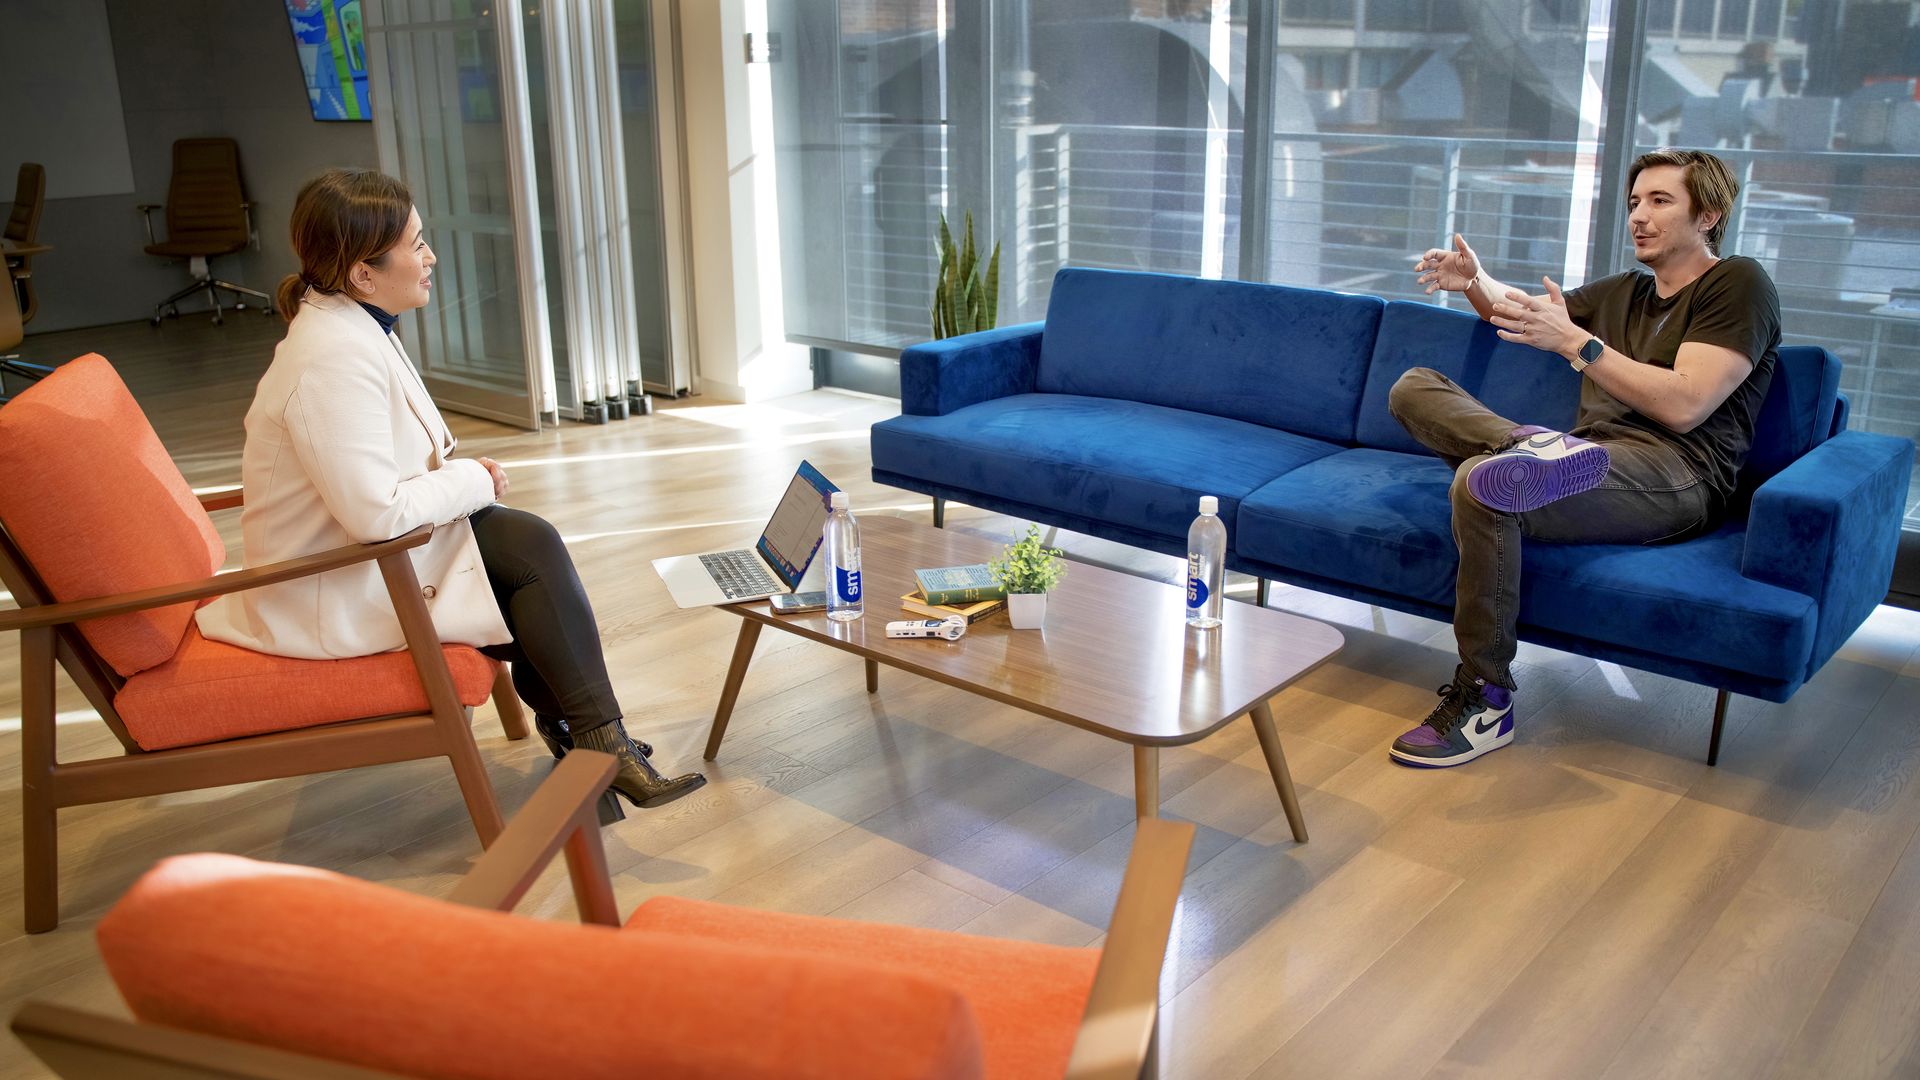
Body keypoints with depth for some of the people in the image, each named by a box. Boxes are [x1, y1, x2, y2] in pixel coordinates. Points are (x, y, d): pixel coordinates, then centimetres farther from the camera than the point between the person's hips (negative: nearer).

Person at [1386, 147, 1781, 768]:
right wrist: (1475, 284, 8)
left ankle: (1485, 701, -27)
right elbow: (1518, 310, 32)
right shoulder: (1623, 291, 28)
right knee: (1414, 388, 4)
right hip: (1594, 455, 8)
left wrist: (1574, 342, -16)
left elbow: (1684, 406, -12)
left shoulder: (1738, 285, 3)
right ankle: (1529, 444, -25)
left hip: (1676, 477, -8)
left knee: (1481, 483, -36)